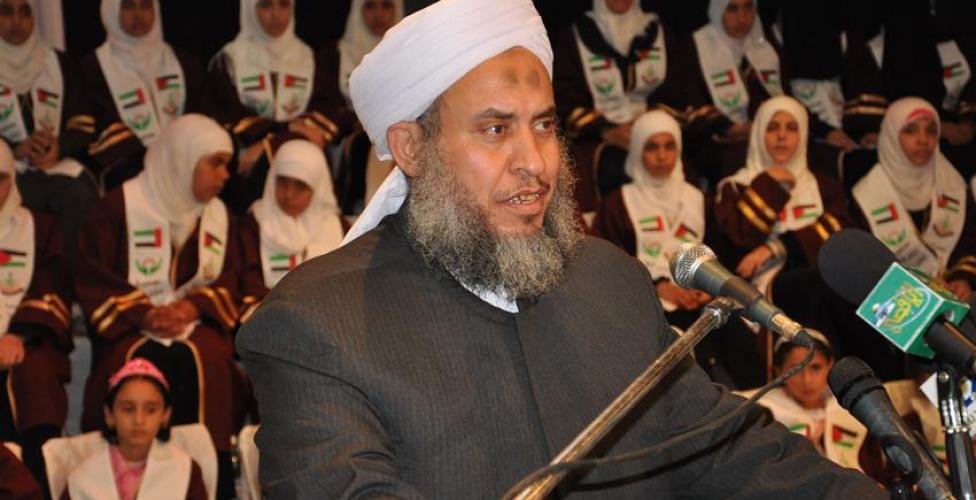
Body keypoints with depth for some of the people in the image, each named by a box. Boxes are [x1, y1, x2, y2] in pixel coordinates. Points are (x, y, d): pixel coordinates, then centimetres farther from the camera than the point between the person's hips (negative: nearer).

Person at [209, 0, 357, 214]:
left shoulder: (312, 60, 15)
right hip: (249, 178, -2)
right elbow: (229, 120, -2)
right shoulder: (227, 62, 8)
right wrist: (286, 128, -11)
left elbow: (338, 115, 3)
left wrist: (269, 143, -8)